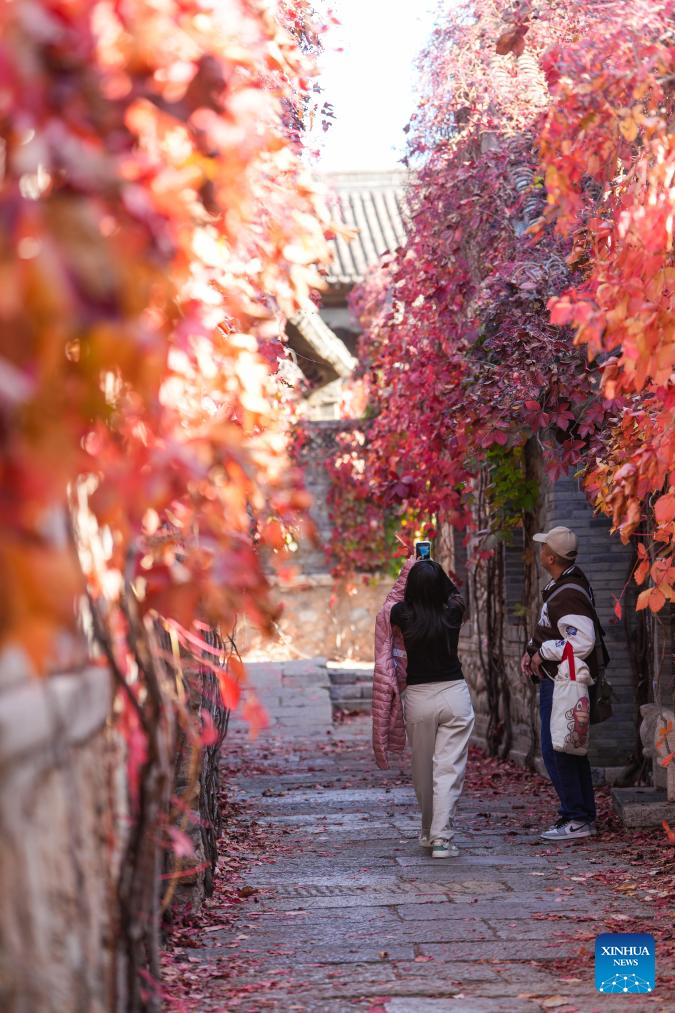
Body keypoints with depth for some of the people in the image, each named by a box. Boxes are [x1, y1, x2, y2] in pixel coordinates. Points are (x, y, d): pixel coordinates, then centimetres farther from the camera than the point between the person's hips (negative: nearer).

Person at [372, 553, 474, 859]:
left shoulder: (403, 616, -9)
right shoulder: (453, 614, -6)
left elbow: (391, 602, 17)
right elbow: (453, 592, 19)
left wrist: (409, 569, 22)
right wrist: (433, 570, 30)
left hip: (417, 697, 0)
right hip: (454, 695, 0)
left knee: (422, 770, 16)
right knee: (448, 769, -2)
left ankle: (430, 832, 30)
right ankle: (441, 837, -11)